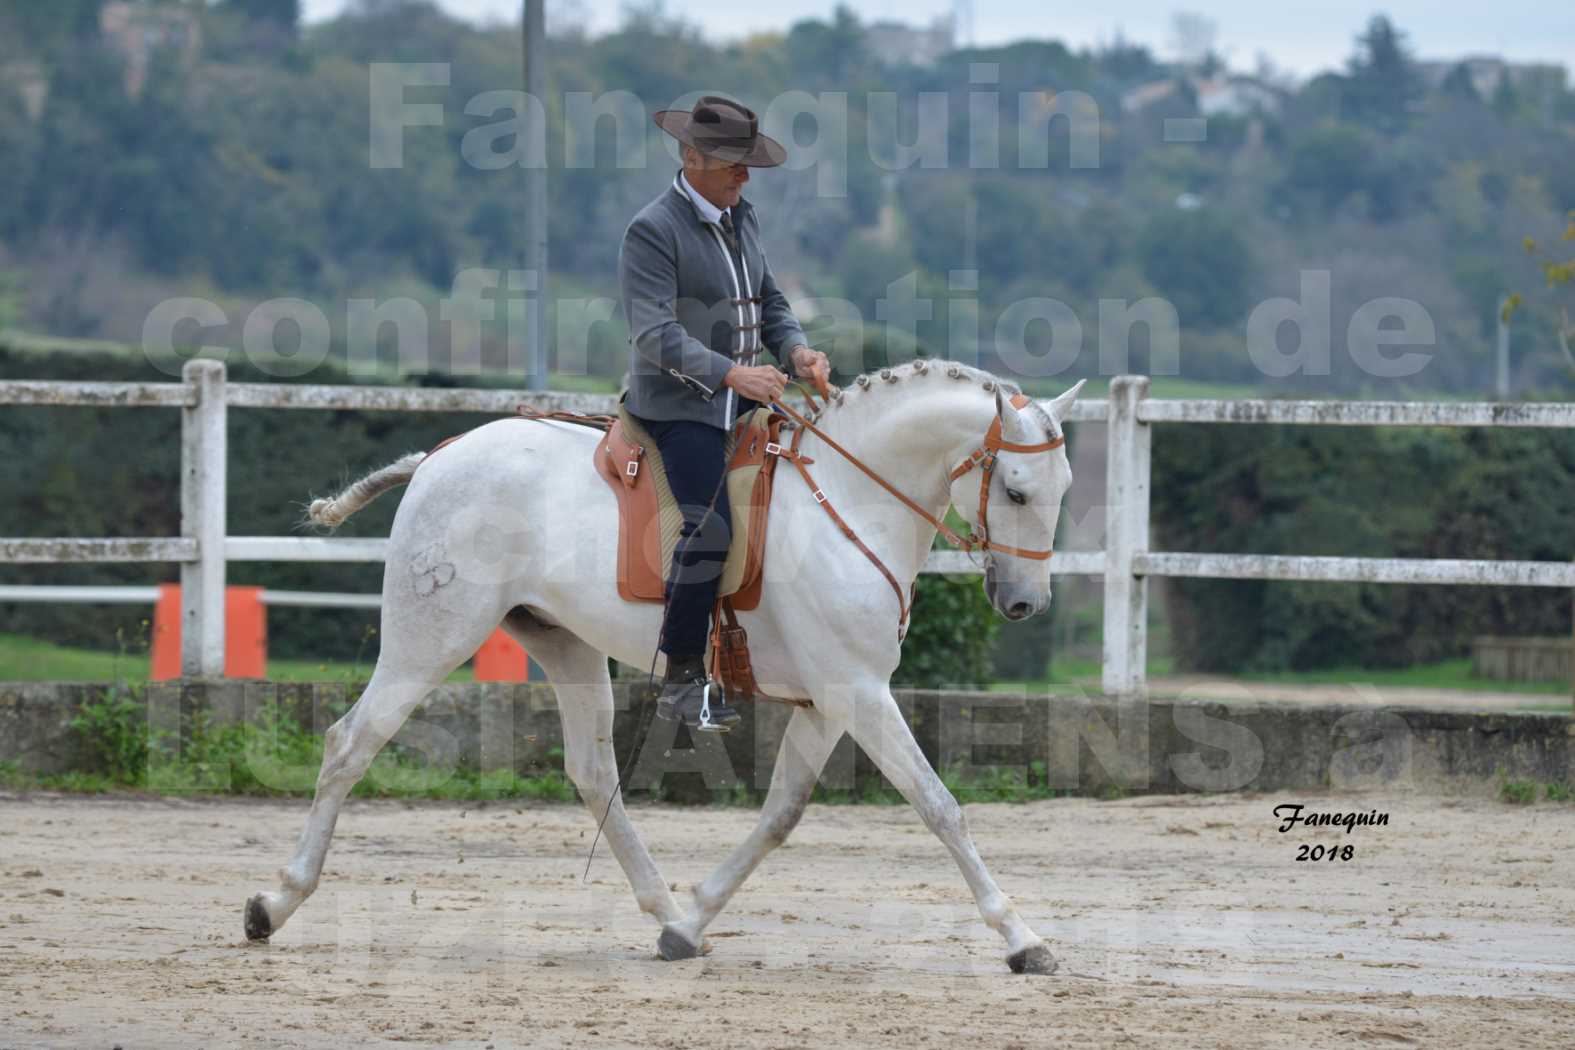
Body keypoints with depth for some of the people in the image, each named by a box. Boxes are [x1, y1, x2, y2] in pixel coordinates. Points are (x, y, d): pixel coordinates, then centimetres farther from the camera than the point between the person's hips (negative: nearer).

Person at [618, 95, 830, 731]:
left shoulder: (742, 219, 15)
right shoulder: (653, 230, -11)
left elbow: (770, 301, 23)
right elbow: (655, 333, -20)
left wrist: (795, 349, 1)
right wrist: (729, 373, -30)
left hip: (743, 402, 8)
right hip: (679, 404, -8)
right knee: (710, 526, -22)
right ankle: (680, 682, -16)